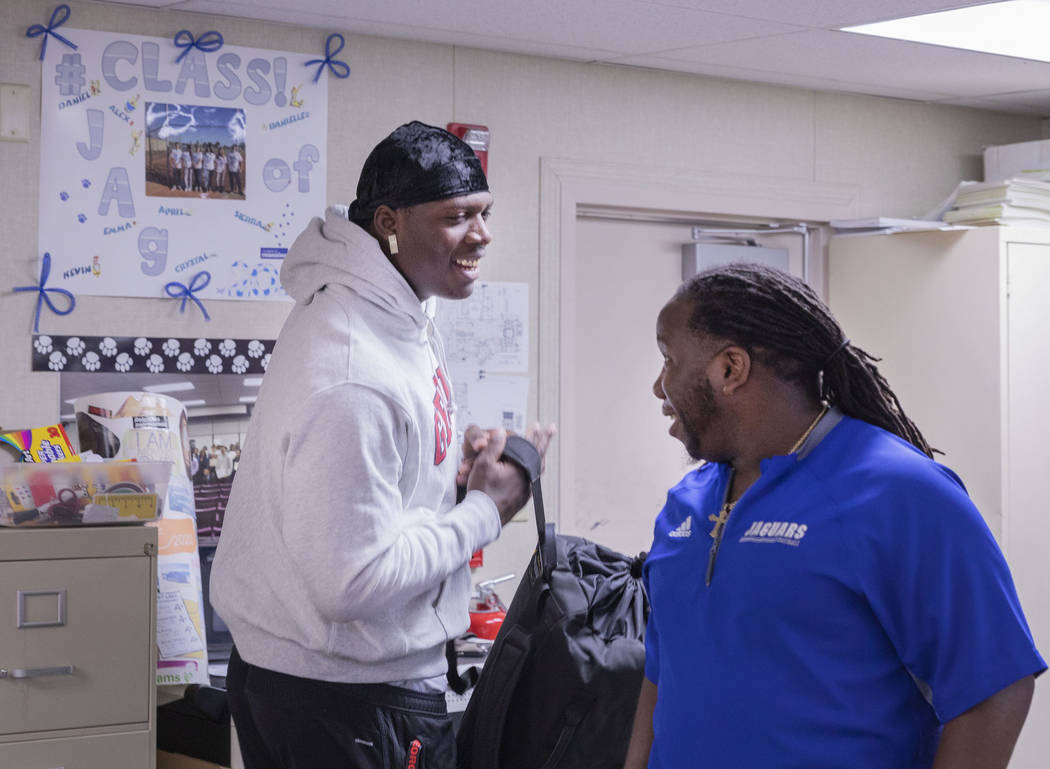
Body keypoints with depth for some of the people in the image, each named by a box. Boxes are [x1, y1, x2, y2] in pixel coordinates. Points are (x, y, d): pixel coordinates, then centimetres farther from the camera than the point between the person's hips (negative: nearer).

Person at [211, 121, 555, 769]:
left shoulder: (404, 314, 5)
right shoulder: (355, 378, -27)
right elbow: (352, 581, -27)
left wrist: (456, 467, 3)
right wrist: (487, 509, -17)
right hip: (355, 698, -10)